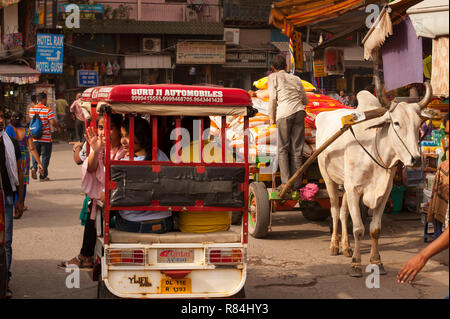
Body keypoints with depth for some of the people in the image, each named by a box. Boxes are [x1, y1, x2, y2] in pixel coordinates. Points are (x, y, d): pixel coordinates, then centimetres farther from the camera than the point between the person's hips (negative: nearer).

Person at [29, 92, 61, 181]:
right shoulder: (48, 110, -13)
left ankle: (34, 167, -7)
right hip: (46, 137, -4)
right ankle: (43, 176, 10)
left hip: (35, 137, 4)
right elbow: (52, 122, -18)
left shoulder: (31, 109, 1)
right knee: (45, 156, 7)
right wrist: (58, 127, 1)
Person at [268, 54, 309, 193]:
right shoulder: (295, 78, 21)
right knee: (297, 149, 7)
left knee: (283, 149, 1)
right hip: (299, 111, 4)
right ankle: (297, 183, 6)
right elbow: (305, 100, 25)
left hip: (284, 113, -4)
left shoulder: (273, 77, 9)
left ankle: (285, 182, -8)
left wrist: (272, 118, 10)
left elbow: (272, 99, 1)